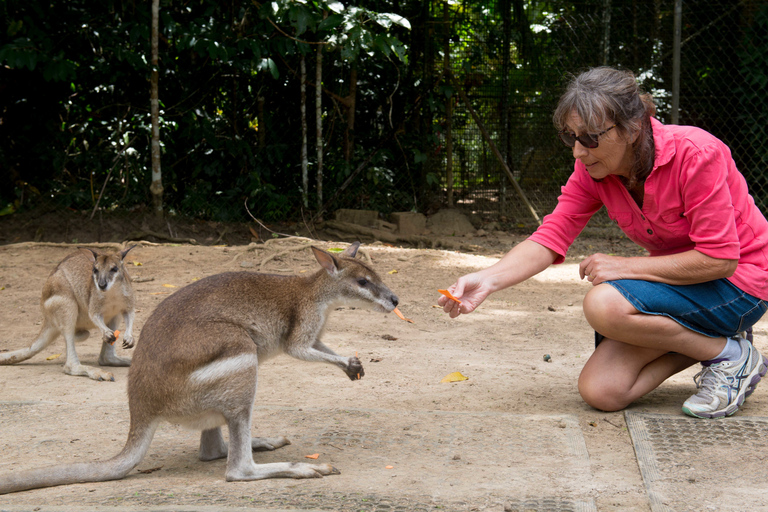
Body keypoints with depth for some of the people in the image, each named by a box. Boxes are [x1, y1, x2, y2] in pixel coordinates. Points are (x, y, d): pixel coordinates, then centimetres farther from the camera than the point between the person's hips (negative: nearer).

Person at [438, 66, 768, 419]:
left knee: (603, 305, -28)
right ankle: (702, 339, 10)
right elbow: (550, 239, -12)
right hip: (677, 280, 7)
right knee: (599, 391, -8)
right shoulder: (593, 170, -7)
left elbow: (719, 259, -26)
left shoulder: (694, 154, -26)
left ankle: (730, 354, -10)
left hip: (738, 282, -7)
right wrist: (487, 280, -30)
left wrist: (626, 267, -23)